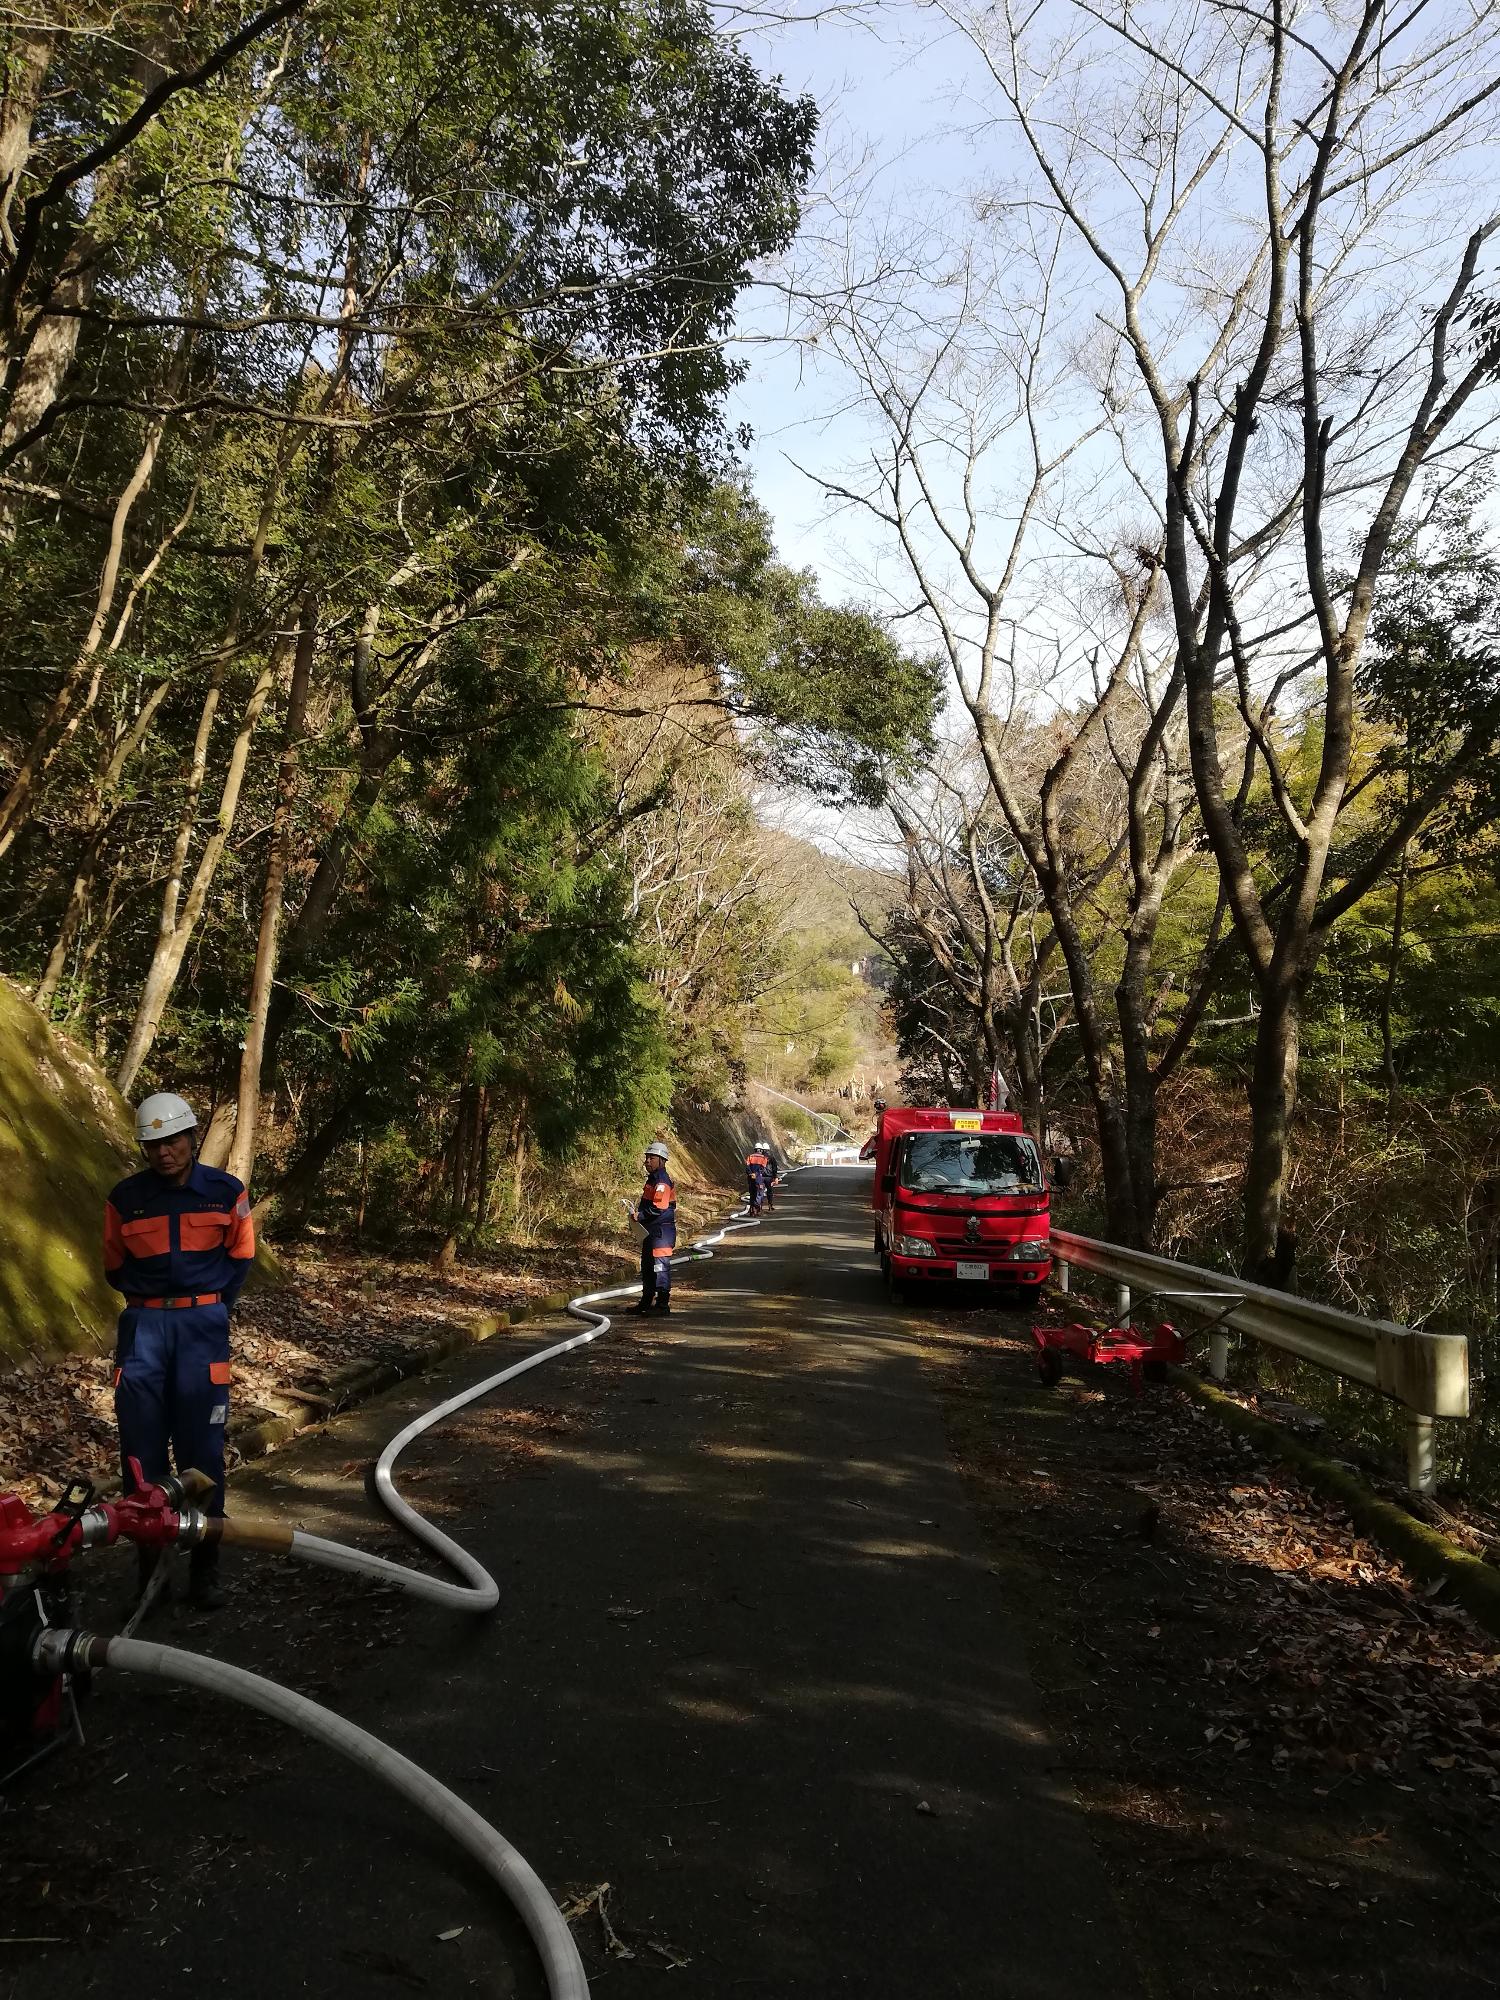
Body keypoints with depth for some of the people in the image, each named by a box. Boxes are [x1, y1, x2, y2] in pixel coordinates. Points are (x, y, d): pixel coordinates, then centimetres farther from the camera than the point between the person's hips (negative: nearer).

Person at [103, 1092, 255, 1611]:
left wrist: (213, 1302, 3)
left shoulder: (226, 1192, 0)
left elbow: (240, 1256, 11)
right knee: (142, 1447, 2)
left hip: (203, 1323, -1)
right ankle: (147, 1560, 13)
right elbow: (115, 1265, 15)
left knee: (202, 1448, 1)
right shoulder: (125, 1198, 2)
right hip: (144, 1325, 1)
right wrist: (147, 1293, 3)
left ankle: (204, 1565, 10)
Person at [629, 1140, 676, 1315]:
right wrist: (639, 1212, 12)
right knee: (647, 1266, 18)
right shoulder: (653, 1179, 16)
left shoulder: (662, 1181, -17)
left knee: (660, 1266, -8)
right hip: (651, 1230, 11)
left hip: (662, 1230, -11)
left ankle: (663, 1304, -3)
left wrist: (640, 1215, -19)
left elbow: (659, 1209, -25)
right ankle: (646, 1302, 28)